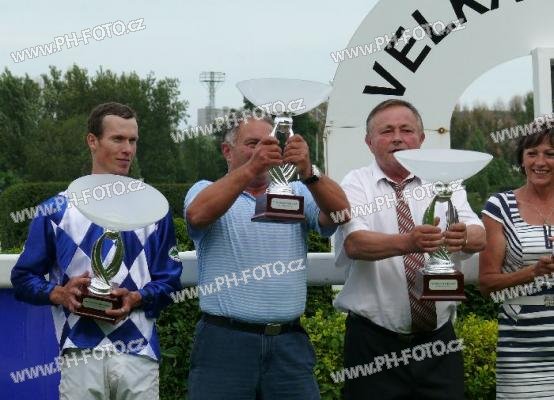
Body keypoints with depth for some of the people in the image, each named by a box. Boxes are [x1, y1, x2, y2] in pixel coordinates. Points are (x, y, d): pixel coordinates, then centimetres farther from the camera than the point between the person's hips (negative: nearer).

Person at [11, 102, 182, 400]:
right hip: (80, 355, -1)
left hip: (139, 354, 2)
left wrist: (137, 299, -11)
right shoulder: (57, 209, 7)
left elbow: (169, 280, 8)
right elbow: (23, 278, 8)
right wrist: (59, 293, -11)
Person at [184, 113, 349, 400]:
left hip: (289, 343, 2)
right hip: (225, 341, -2)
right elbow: (198, 215, -17)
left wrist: (307, 172, -23)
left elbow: (340, 212, -5)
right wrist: (251, 168, -28)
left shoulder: (296, 194, 13)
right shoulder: (206, 191, 6)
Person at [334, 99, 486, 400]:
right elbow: (354, 243, -20)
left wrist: (461, 236, -33)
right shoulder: (356, 184, -2)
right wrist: (408, 243, -38)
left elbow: (479, 237, -9)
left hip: (438, 339, 3)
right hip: (374, 342, -2)